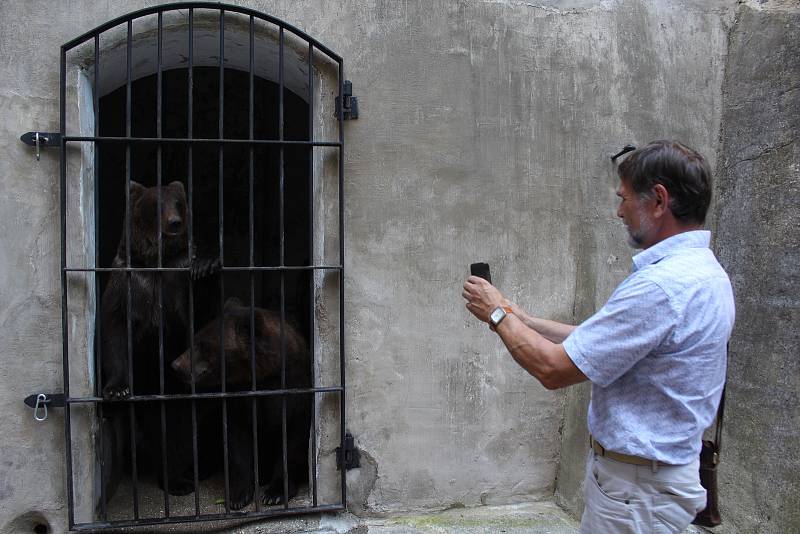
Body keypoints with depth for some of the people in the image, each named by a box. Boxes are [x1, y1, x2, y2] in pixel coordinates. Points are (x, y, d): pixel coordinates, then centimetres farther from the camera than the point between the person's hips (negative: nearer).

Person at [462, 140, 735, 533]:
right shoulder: (701, 269, 6)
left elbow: (553, 369, -23)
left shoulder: (663, 285, -28)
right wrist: (519, 319, 9)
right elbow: (597, 340, 11)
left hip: (637, 486, -9)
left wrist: (497, 315, -8)